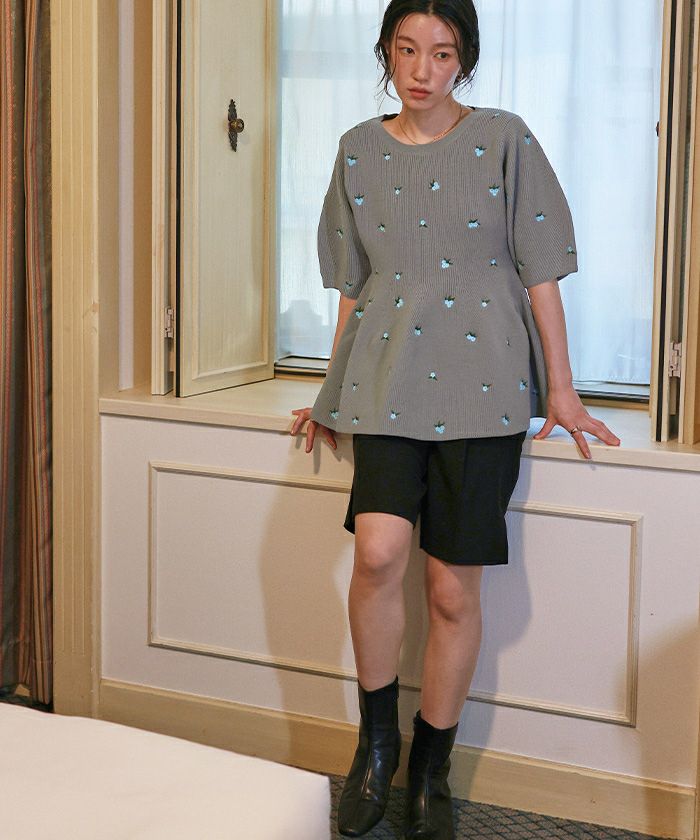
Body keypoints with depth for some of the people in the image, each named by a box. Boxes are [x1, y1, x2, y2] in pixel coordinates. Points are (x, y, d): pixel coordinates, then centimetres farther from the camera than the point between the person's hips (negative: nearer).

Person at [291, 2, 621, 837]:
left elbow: (540, 272, 3)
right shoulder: (359, 151, 9)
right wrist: (334, 391, 16)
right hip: (388, 382, 2)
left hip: (481, 386, -1)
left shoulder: (503, 140, 1)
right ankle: (375, 743, 3)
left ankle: (430, 769, 18)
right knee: (378, 551, -20)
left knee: (453, 589, 0)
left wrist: (560, 389, 1)